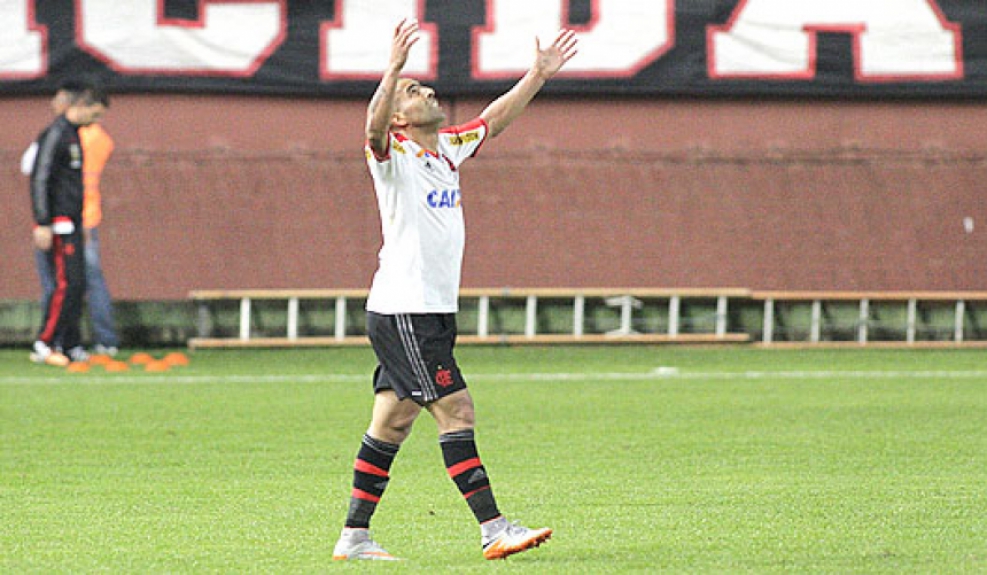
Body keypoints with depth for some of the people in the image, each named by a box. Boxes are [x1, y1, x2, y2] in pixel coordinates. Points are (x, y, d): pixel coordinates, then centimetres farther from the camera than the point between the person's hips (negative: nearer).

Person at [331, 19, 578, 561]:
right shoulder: (394, 154, -9)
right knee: (456, 411, -11)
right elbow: (374, 127, -31)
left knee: (391, 422, 9)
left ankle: (354, 537, 13)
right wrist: (393, 70, -44)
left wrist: (538, 75, 23)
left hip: (434, 312, 8)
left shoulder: (449, 148, 14)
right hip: (401, 309, -8)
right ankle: (494, 530, -12)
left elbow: (495, 117, 27)